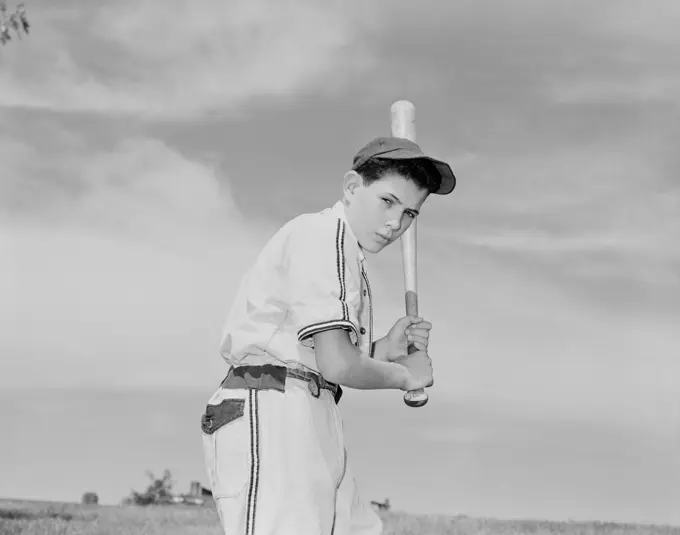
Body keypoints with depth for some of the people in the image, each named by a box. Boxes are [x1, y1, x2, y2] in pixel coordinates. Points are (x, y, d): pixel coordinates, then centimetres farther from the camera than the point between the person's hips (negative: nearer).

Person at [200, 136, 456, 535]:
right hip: (268, 414, -11)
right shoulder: (323, 234, -8)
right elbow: (337, 365, -17)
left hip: (311, 426, 11)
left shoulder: (349, 256, 24)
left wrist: (383, 349, 8)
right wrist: (404, 374, -1)